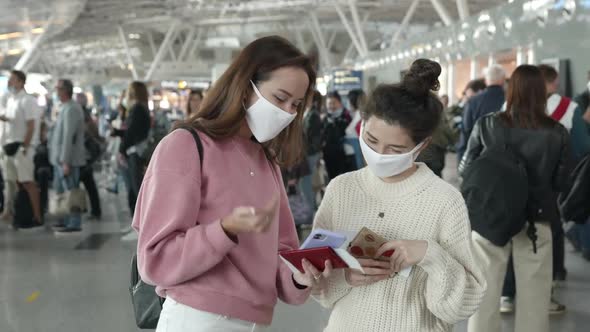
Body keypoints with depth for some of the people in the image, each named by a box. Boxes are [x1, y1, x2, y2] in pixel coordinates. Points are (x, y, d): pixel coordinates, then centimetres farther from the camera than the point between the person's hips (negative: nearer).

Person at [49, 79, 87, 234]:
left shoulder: (71, 109, -17)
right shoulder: (65, 108, 15)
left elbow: (68, 137, -21)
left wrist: (66, 161, -23)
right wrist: (61, 159, 17)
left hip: (67, 159, -10)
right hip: (60, 158, 10)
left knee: (70, 191, -5)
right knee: (60, 190, 17)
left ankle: (74, 224, 1)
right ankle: (66, 220, 26)